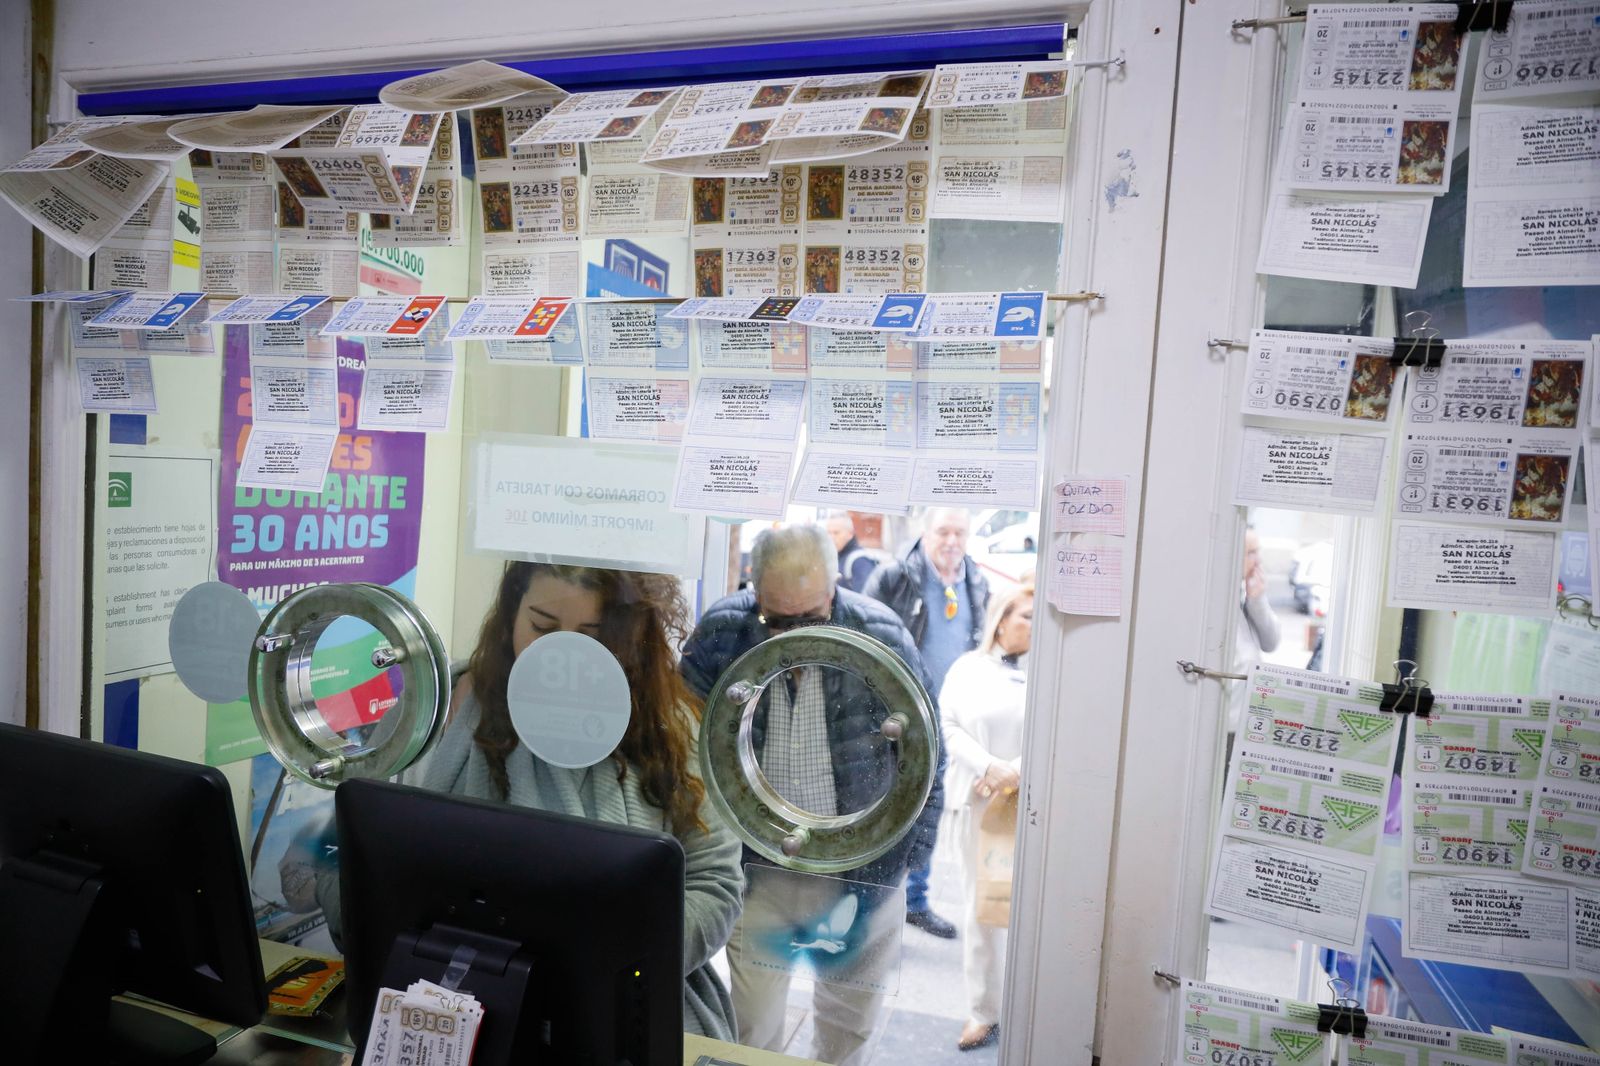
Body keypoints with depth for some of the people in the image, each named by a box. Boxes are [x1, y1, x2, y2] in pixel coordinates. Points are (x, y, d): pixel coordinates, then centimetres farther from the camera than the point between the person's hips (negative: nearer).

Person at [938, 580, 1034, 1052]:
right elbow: (950, 727, 1)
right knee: (981, 905, 8)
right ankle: (983, 1012, 19)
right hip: (979, 799, 1)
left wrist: (1020, 771, -17)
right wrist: (990, 768, -13)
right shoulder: (969, 667, 7)